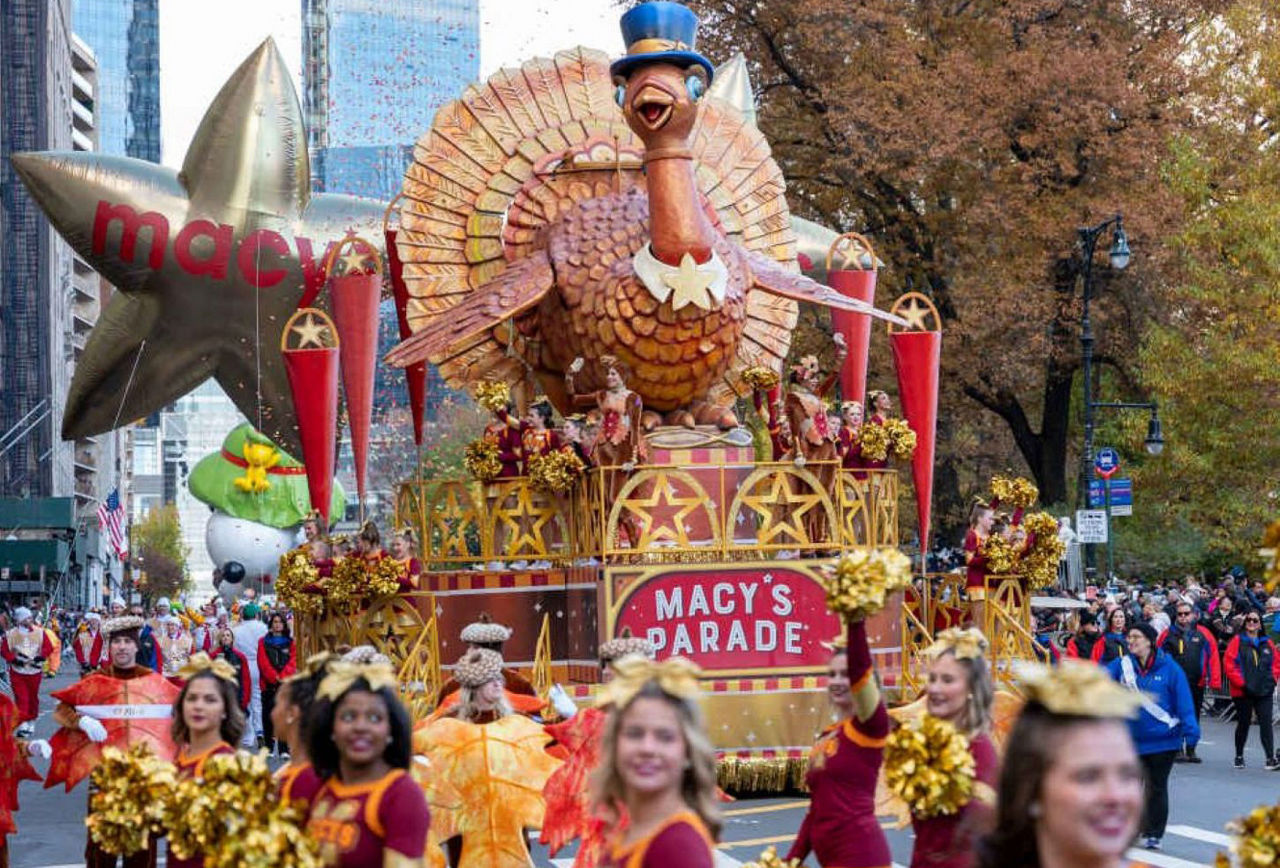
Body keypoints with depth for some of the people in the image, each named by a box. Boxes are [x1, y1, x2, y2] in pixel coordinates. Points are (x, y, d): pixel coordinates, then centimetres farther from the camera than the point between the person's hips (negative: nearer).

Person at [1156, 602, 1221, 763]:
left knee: (1194, 718, 9)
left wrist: (1214, 680, -6)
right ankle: (1178, 750, 1)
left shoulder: (1203, 634, 3)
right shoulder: (1168, 634, 2)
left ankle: (1191, 751, 17)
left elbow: (1213, 657, 1)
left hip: (1197, 683, 2)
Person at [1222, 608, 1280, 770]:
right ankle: (1239, 756, 24)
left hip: (1265, 691, 2)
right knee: (1244, 723, 8)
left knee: (1266, 723, -7)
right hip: (1243, 691, -2)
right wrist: (1241, 683, -12)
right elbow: (1228, 663, -7)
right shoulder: (1237, 641, -1)